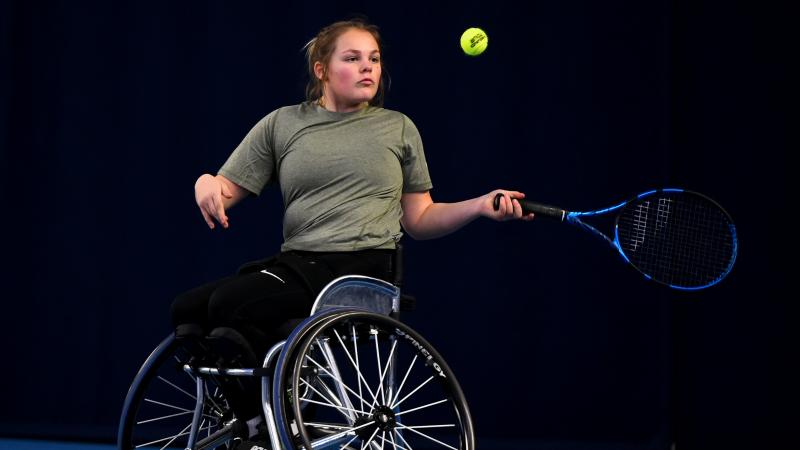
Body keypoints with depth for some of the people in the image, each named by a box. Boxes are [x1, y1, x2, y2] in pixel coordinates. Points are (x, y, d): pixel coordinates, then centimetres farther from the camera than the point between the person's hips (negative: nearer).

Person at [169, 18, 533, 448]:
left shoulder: (399, 128, 13)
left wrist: (482, 205, -2)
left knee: (230, 305, -26)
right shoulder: (281, 123, 13)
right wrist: (206, 183, -15)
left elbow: (419, 221, 14)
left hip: (364, 266, -4)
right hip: (297, 263, 4)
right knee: (187, 310, -16)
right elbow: (225, 194, 10)